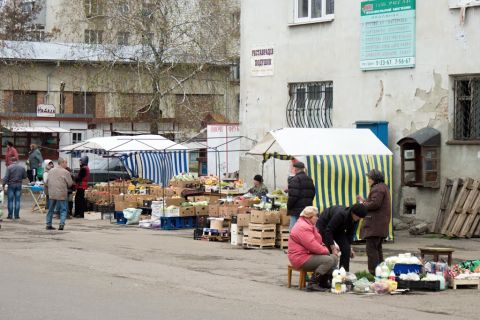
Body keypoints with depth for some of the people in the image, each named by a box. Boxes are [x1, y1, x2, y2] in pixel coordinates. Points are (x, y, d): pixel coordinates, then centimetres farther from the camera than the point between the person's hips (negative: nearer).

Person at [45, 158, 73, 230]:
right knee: (63, 210, 4)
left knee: (51, 210, 14)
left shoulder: (51, 171, 7)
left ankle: (48, 224, 16)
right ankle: (62, 224, -11)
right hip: (62, 194, -4)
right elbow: (70, 183, -6)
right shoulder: (66, 172, -9)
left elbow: (48, 181, 12)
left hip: (51, 193, 4)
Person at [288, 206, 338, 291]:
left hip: (309, 254, 11)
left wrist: (325, 248, 1)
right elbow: (312, 245, -25)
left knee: (334, 257, 9)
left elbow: (317, 241, 22)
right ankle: (312, 283, -22)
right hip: (301, 258, -11)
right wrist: (325, 251, -11)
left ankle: (323, 282, 14)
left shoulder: (308, 225, 18)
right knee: (328, 260, -24)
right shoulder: (303, 227, -20)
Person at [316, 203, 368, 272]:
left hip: (338, 229, 7)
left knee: (346, 249, -7)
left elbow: (350, 233, 1)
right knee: (329, 252, -18)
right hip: (324, 226, -7)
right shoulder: (340, 214, -39)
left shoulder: (354, 218, -16)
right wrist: (333, 247, -33)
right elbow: (328, 231, -34)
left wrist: (350, 248, -3)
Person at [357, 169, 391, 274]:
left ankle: (373, 272, -12)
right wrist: (364, 201, 18)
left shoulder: (377, 189, -13)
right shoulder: (383, 187, 20)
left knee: (371, 248, -10)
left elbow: (375, 204, -23)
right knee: (377, 248, 19)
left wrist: (363, 204, -8)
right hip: (381, 225, 11)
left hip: (375, 225, -11)